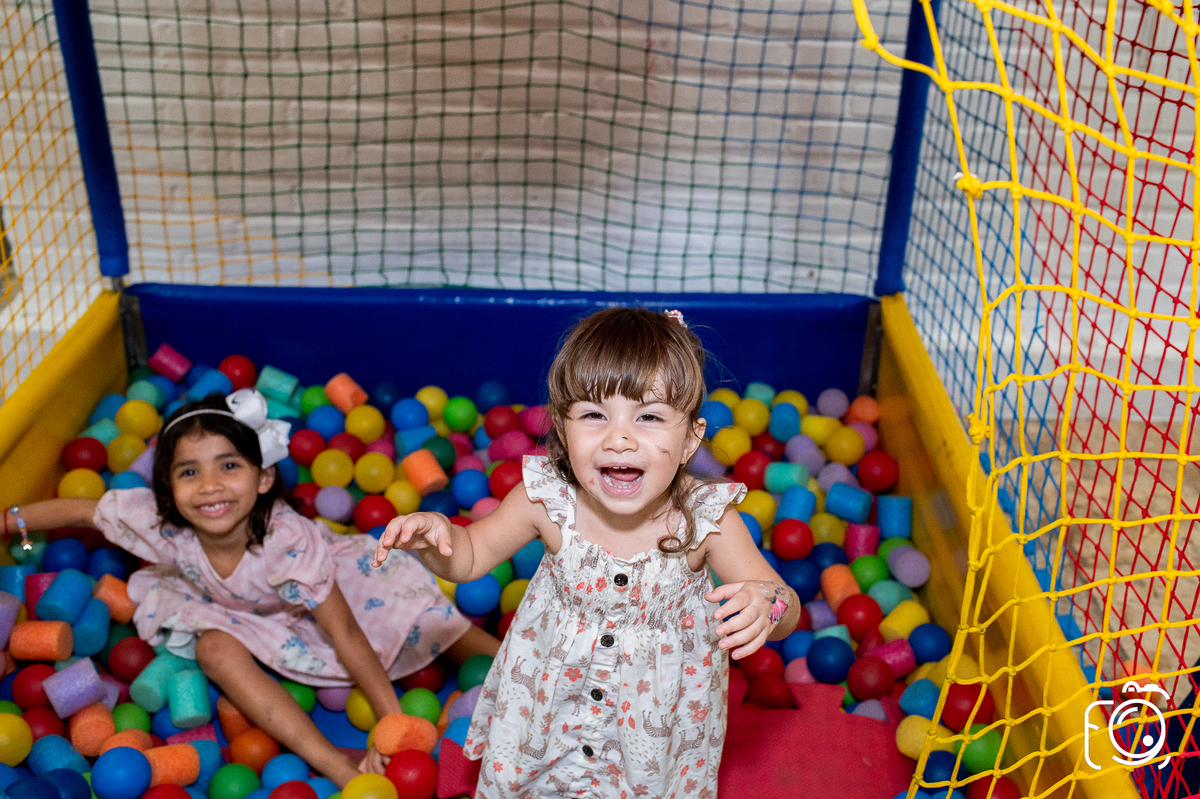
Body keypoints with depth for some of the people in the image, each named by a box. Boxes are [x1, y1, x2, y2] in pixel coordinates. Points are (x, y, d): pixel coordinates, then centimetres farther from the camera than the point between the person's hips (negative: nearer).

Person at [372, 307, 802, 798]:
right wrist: (434, 536, -29)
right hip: (555, 690, 1)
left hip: (658, 701, -1)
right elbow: (470, 555, -7)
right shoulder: (545, 501, -24)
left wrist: (764, 603, -44)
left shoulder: (706, 518, -27)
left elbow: (787, 612, -20)